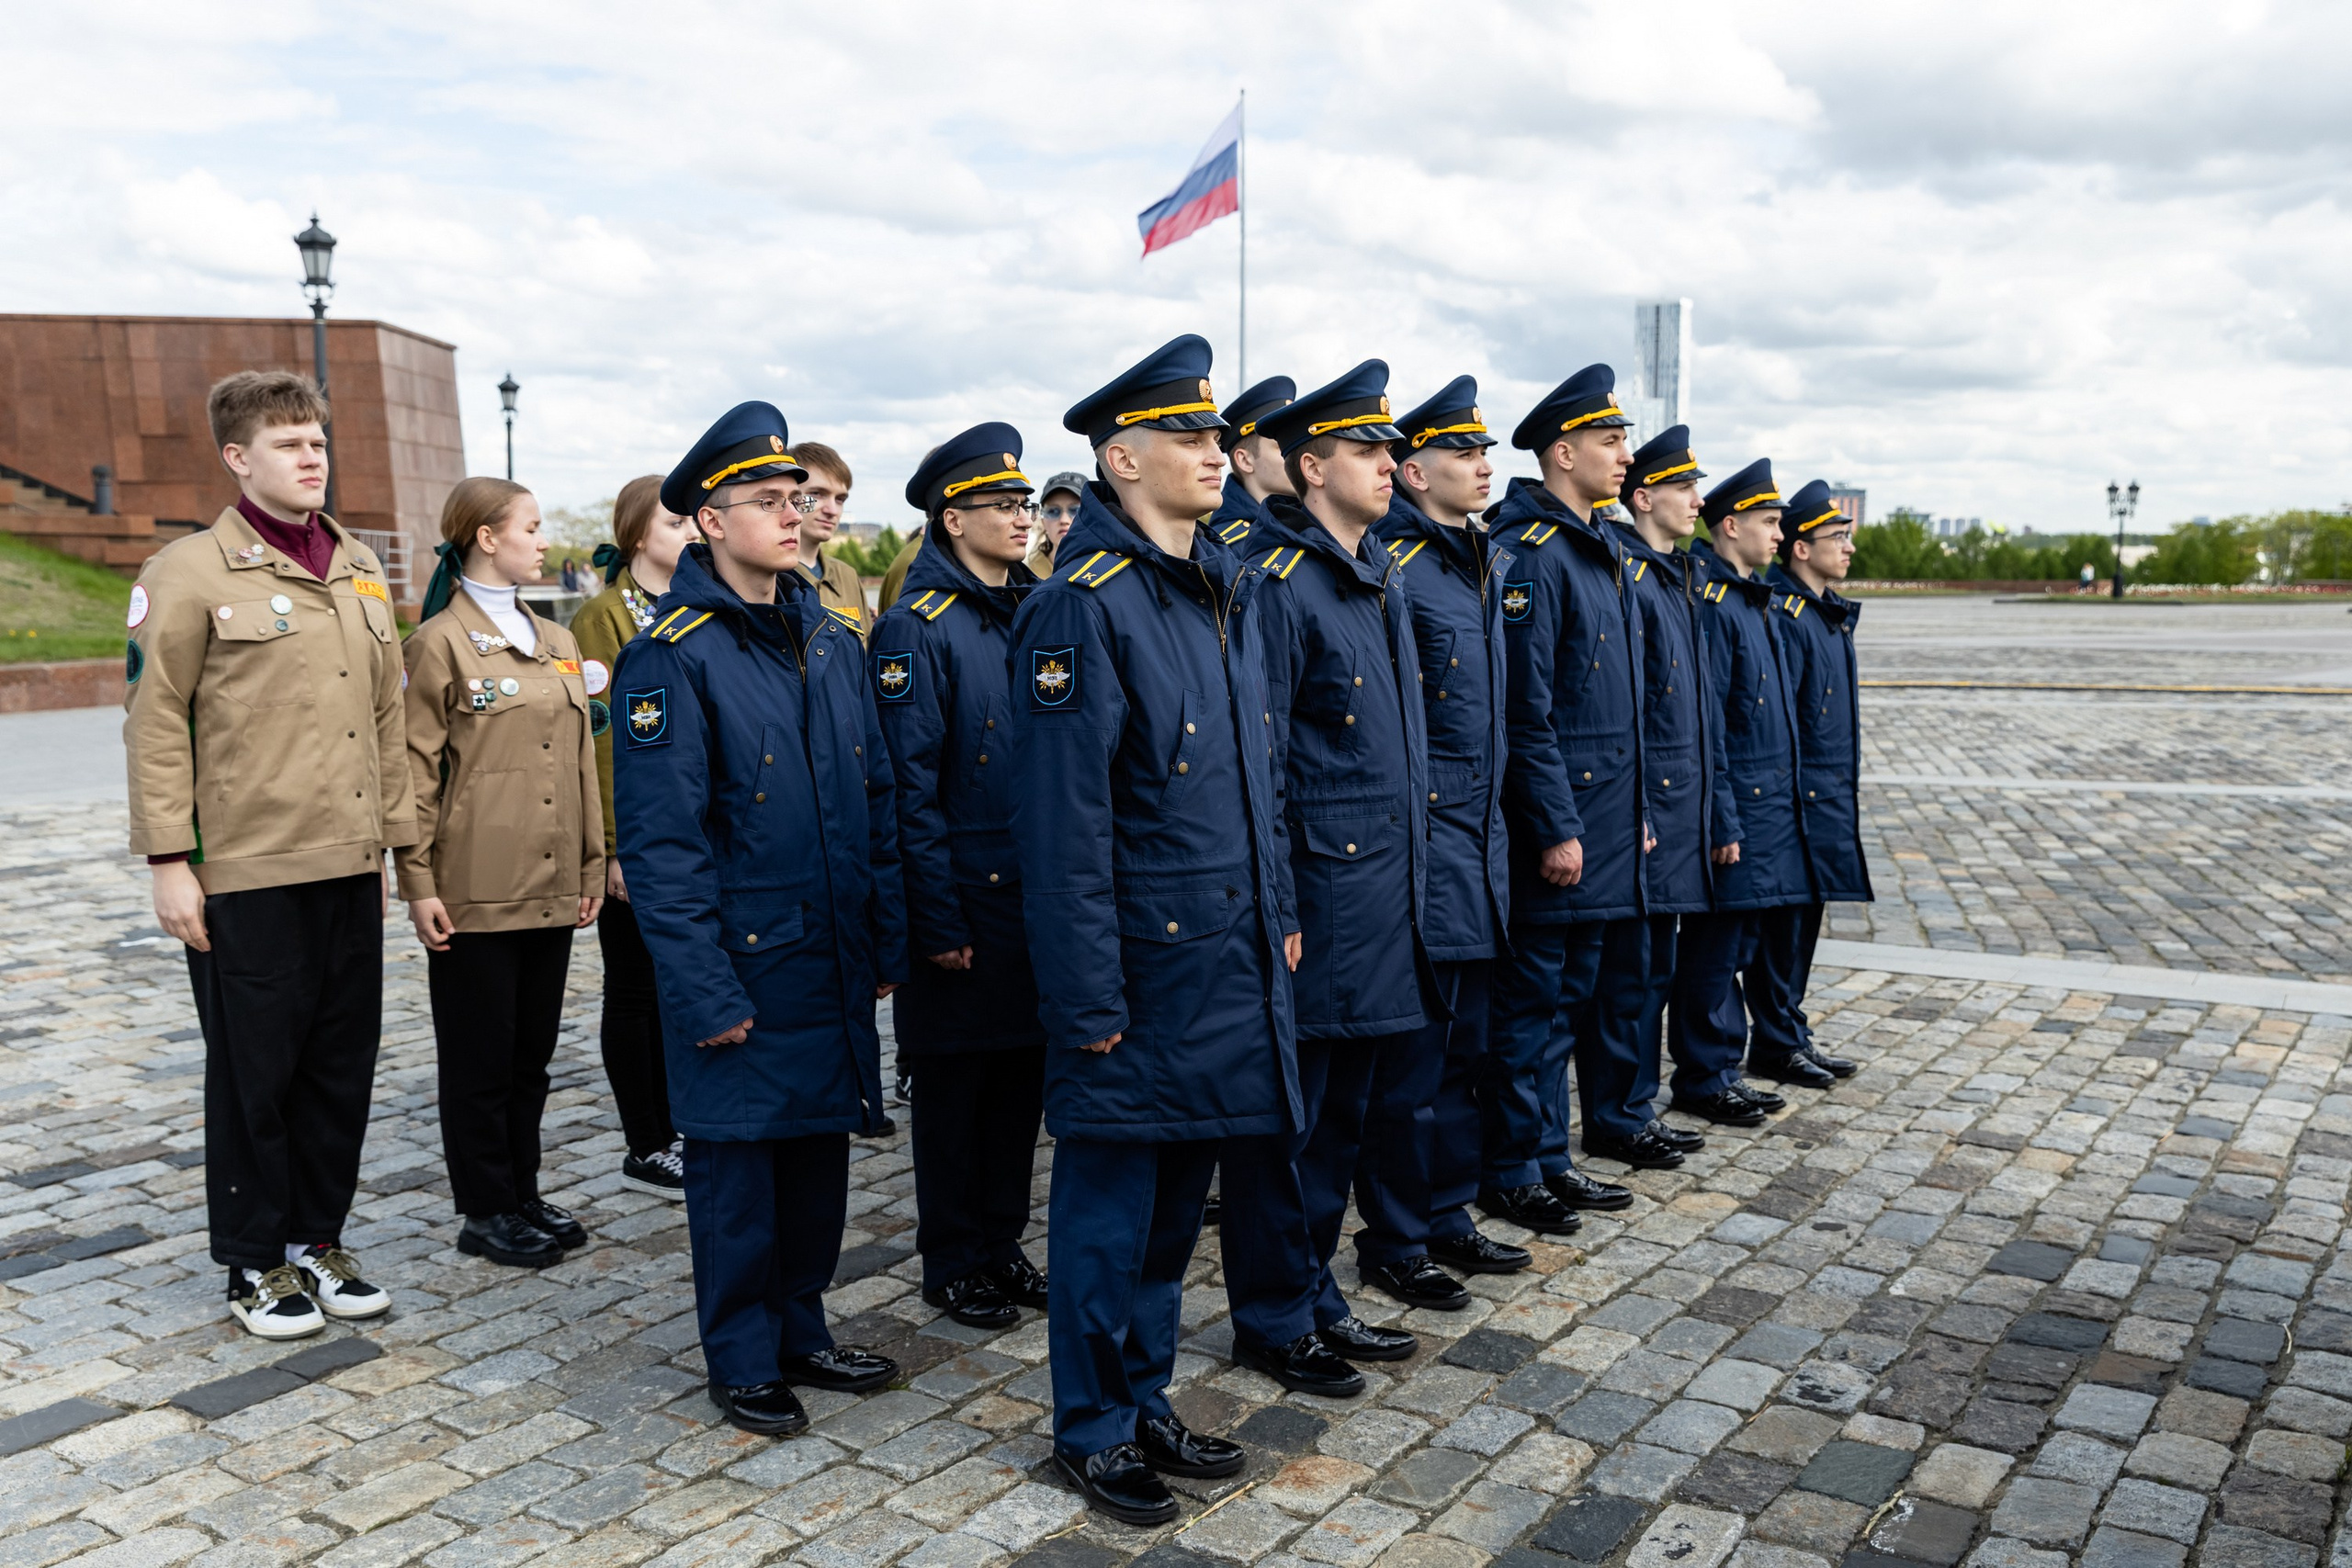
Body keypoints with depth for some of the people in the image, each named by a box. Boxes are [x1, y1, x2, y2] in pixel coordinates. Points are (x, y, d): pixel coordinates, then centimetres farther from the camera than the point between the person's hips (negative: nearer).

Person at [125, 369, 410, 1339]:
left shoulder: (360, 572, 12)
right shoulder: (190, 572, -5)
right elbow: (153, 723, -6)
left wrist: (391, 838, 12)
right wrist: (170, 860, -10)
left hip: (350, 868, 5)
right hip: (245, 876, -5)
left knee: (344, 1062, 11)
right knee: (253, 1071, 5)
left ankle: (317, 1240, 27)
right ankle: (255, 1265, 21)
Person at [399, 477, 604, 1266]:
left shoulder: (557, 641, 13)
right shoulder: (441, 641, -7)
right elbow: (418, 772, -8)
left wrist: (591, 865, 12)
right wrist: (418, 883, -12)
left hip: (551, 887, 6)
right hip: (475, 890, -6)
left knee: (533, 1051, 14)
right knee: (480, 1057, 5)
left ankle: (524, 1195, 25)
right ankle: (486, 1211, 16)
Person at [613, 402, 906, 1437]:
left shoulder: (832, 641, 8)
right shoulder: (670, 657, -12)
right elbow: (660, 843, -14)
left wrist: (888, 937, 8)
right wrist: (705, 991, -17)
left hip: (835, 957, 6)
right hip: (740, 964, -6)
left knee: (819, 1146, 15)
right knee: (735, 1160, 7)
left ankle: (801, 1329, 33)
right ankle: (744, 1361, 24)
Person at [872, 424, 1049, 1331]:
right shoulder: (917, 627, -11)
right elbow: (910, 785, -14)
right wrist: (939, 920, -16)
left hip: (1040, 897, 7)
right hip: (966, 902, -6)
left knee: (1023, 1071, 15)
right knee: (954, 1084, 7)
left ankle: (1002, 1244, 30)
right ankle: (953, 1265, 22)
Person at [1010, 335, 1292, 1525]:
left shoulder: (1229, 592, 10)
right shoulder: (1082, 608, -16)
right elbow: (1063, 822, -18)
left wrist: (1276, 917, 15)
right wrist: (1088, 999, -18)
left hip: (1229, 961, 8)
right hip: (1140, 969, -8)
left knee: (1176, 1197, 19)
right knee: (1108, 1205, 7)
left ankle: (1144, 1401, 35)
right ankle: (1093, 1431, 25)